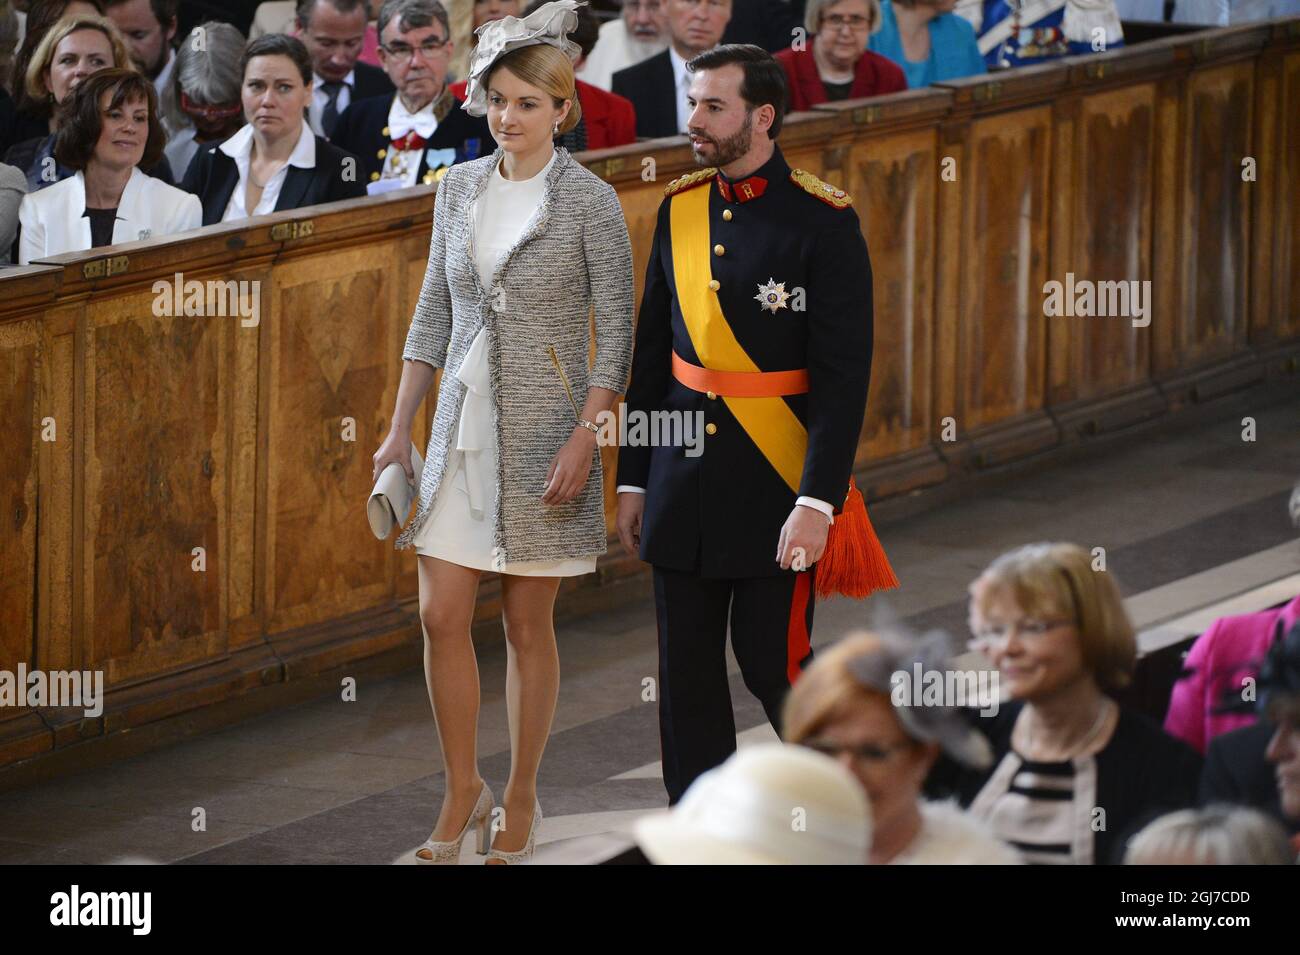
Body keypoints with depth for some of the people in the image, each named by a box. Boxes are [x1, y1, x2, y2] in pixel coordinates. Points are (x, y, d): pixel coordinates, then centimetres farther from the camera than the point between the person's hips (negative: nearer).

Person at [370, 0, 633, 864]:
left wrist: (585, 439, -16)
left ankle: (521, 801, 16)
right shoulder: (459, 189, 7)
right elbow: (434, 316, 12)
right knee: (442, 615, 0)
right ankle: (463, 794, 16)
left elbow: (617, 332, -8)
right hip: (463, 427, 4)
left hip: (543, 430, -4)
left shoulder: (589, 201, -8)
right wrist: (399, 430, 9)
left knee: (528, 623, 3)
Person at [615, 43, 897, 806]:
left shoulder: (825, 222, -10)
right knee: (687, 674, 7)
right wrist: (634, 480, 12)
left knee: (773, 660, -2)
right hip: (684, 480, 5)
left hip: (775, 485, -5)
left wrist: (818, 503, -19)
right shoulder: (680, 210, 7)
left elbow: (844, 375, -13)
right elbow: (652, 356, 13)